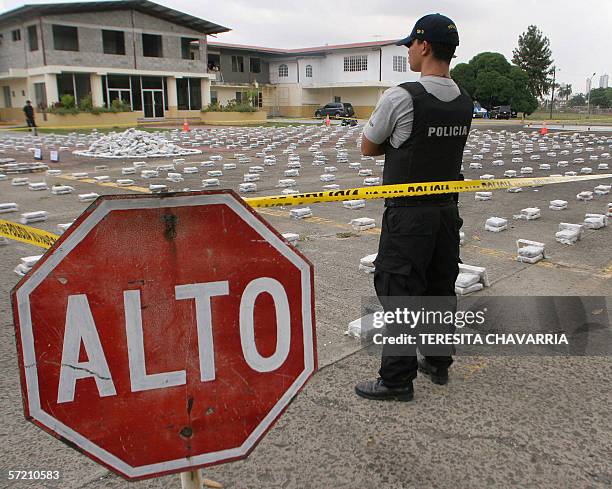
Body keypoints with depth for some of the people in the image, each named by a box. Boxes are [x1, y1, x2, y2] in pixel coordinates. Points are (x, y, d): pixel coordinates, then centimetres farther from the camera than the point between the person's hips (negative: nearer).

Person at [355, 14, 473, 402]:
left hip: (409, 215, -7)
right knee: (441, 290, 16)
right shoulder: (465, 102, 6)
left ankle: (398, 380, 8)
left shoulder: (401, 97, -16)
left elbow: (368, 148, -4)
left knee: (399, 294, 0)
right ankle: (438, 363, 31)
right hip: (448, 210, 8)